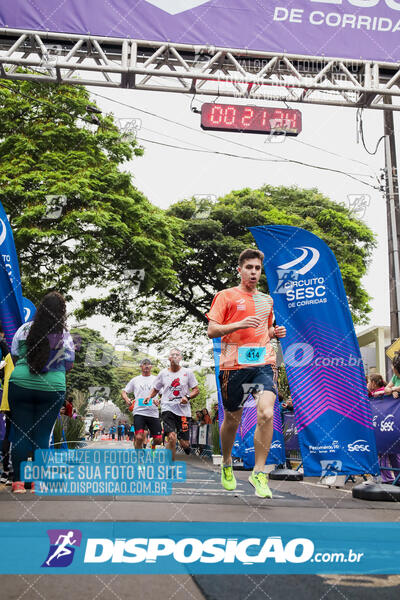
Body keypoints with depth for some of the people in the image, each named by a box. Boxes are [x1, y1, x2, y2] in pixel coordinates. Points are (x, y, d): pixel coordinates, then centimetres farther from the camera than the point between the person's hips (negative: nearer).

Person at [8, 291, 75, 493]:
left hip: (21, 384, 1)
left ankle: (18, 481, 9)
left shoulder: (25, 329, 0)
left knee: (20, 433, 7)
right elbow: (68, 364, 4)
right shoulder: (65, 335, -3)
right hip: (53, 388, 0)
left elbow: (14, 355, 10)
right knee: (42, 435, 7)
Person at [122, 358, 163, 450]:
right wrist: (126, 399, -7)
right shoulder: (135, 380, 13)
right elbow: (124, 392, 15)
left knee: (158, 440, -1)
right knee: (139, 437, -17)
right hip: (139, 412, -1)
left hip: (153, 413, 1)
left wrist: (159, 401, -12)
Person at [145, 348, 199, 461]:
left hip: (184, 410, 0)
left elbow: (196, 390, 7)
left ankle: (186, 444, 40)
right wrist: (149, 396, 0)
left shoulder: (187, 372, 6)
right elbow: (155, 389, 20)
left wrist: (187, 397, -12)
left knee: (184, 443, 2)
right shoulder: (163, 373, 9)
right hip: (167, 408, 0)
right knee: (172, 437, -20)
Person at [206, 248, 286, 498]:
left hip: (264, 363, 3)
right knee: (232, 421, 9)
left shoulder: (267, 299, 19)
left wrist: (275, 332, 9)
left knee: (266, 414, -18)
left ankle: (259, 473, -4)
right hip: (234, 365, -3)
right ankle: (227, 464, 37)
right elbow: (212, 330, -3)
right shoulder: (226, 296, 4)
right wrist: (239, 324, -17)